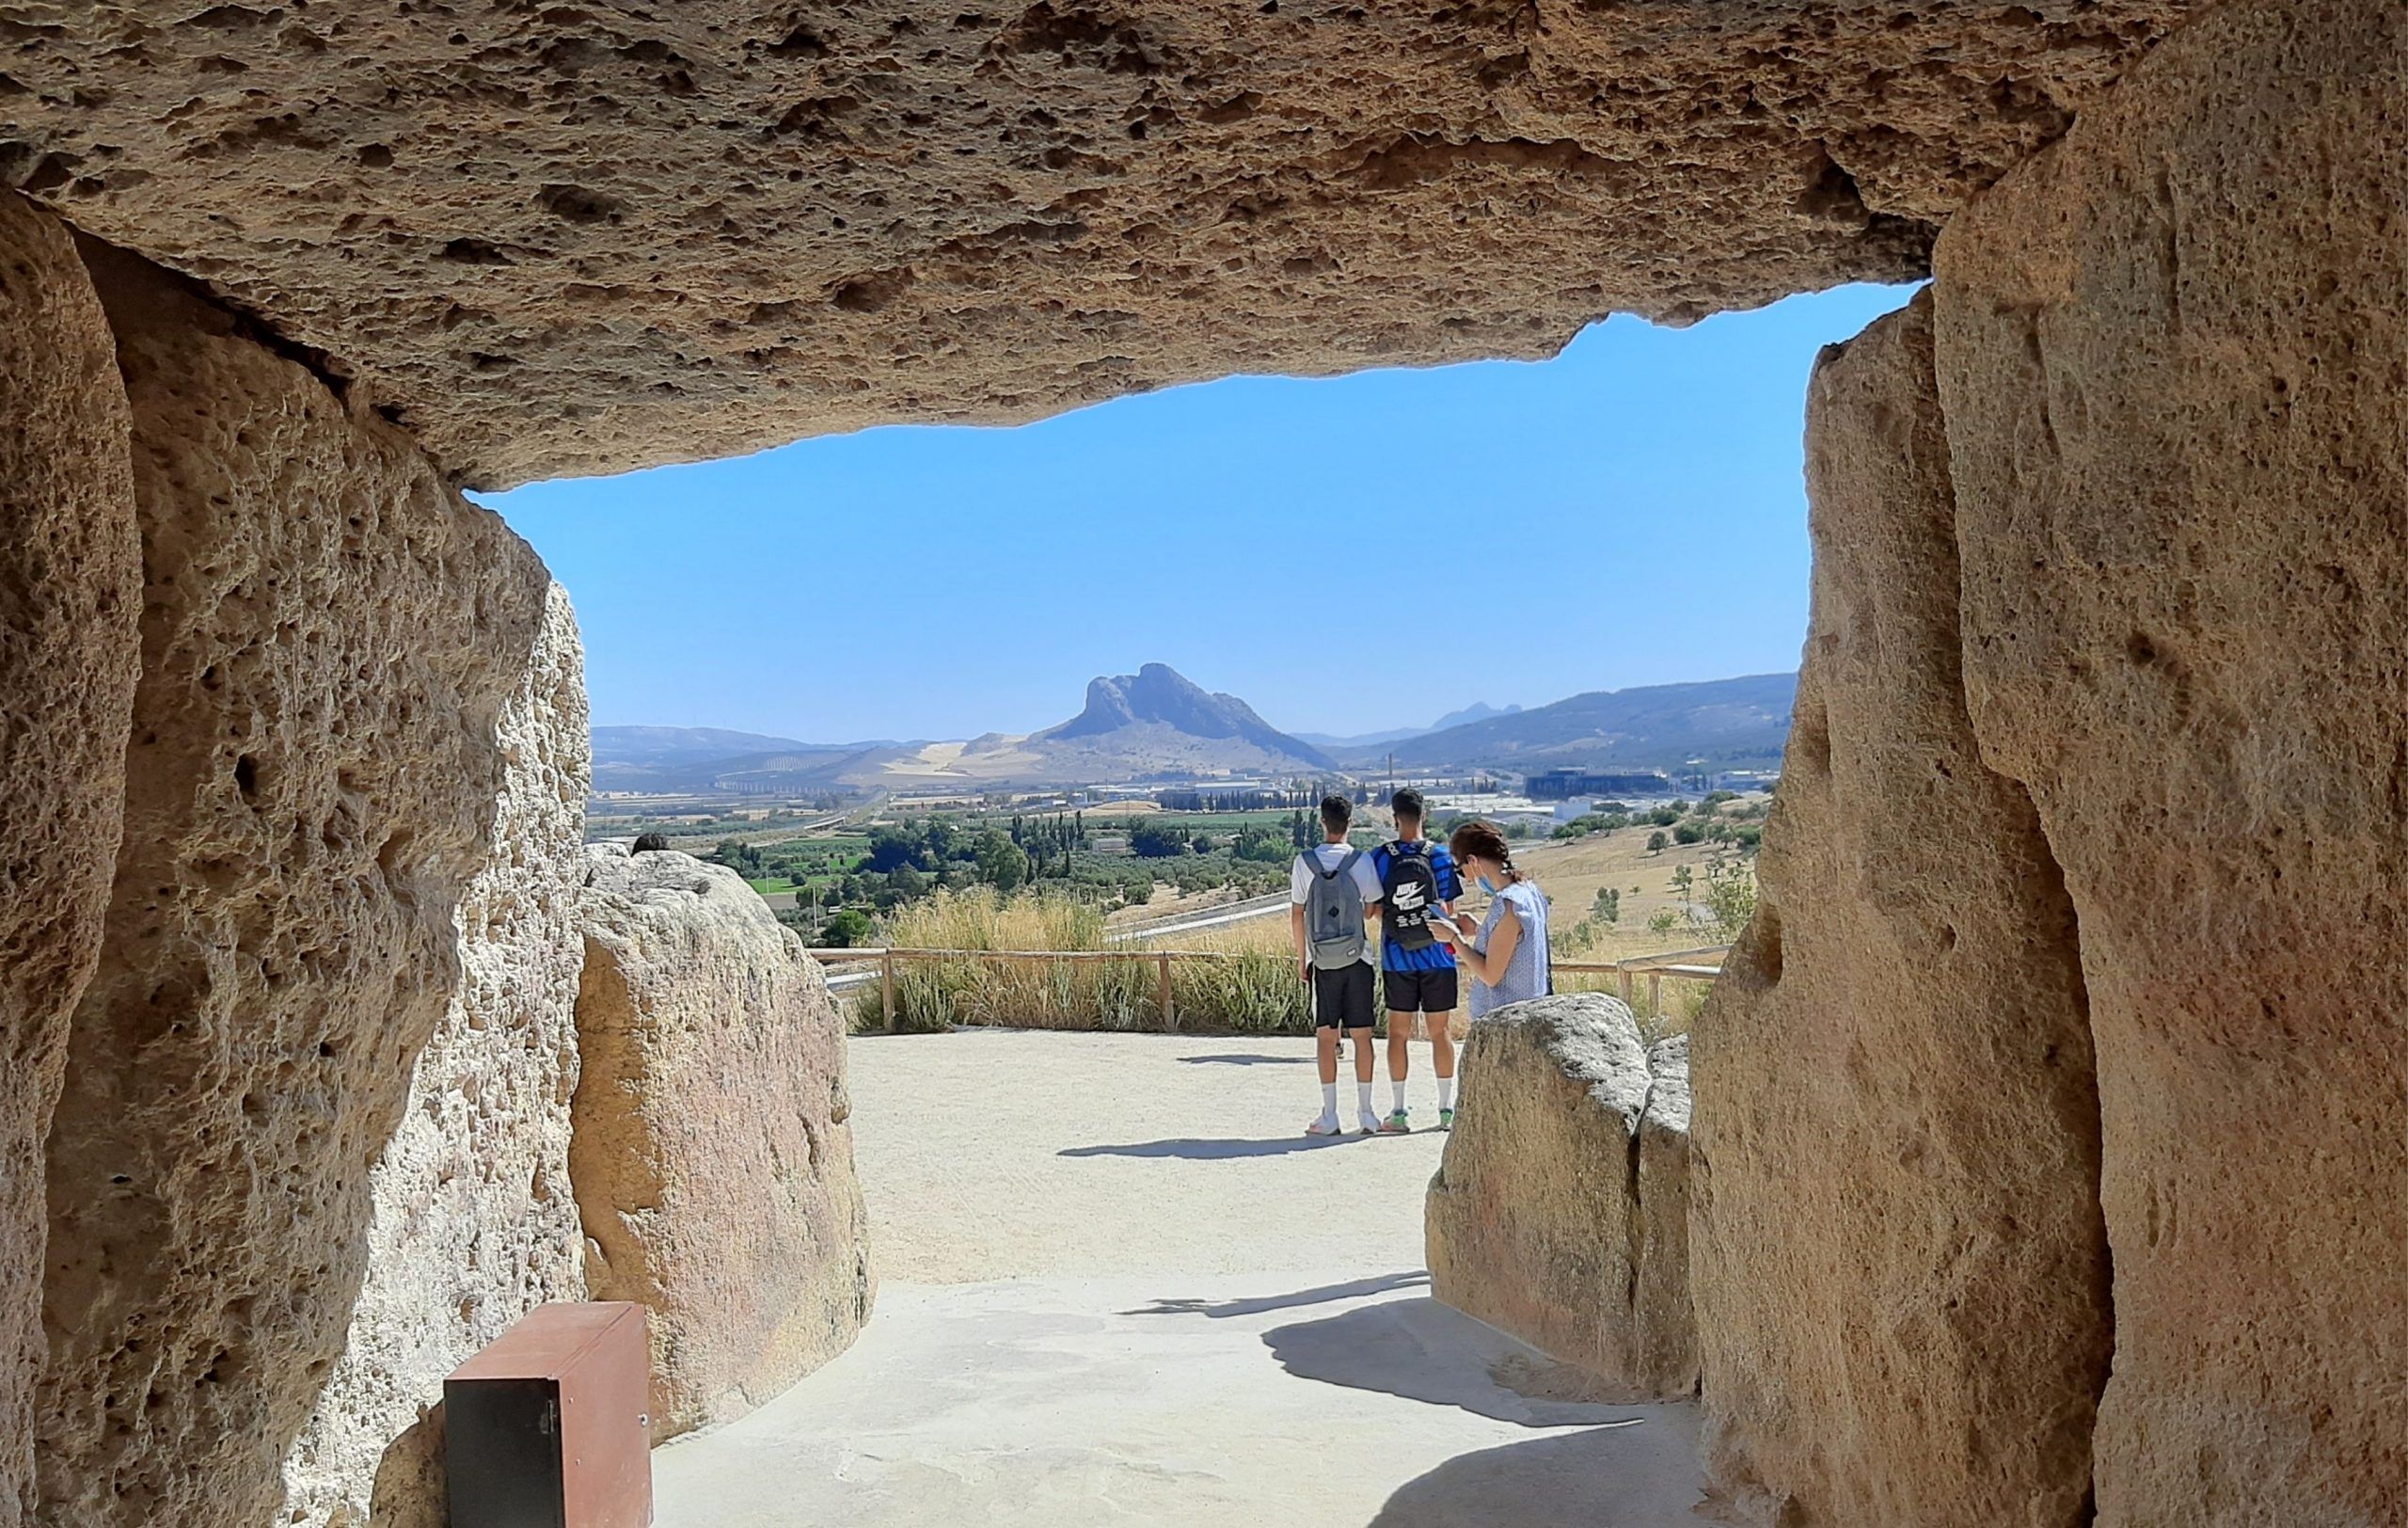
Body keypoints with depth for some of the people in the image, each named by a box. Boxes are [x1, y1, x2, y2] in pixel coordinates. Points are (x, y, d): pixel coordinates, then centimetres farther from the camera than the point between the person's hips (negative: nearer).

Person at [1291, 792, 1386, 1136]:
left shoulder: (1304, 862, -3)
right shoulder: (1362, 860, -4)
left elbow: (1296, 915, 0)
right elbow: (1370, 911, 4)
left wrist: (1301, 956, 11)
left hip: (1321, 960, 0)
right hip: (1357, 957, 0)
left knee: (1325, 1035, 5)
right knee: (1362, 1034, 6)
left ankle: (1329, 1114, 5)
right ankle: (1365, 1112, 8)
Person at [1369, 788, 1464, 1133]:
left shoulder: (1381, 857, -4)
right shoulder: (1439, 855, -6)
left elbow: (1376, 909, -2)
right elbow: (1448, 909, -2)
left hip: (1396, 957, 0)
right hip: (1437, 955, 0)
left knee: (1398, 1032, 7)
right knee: (1441, 1031, 8)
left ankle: (1399, 1111, 8)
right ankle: (1447, 1110, 13)